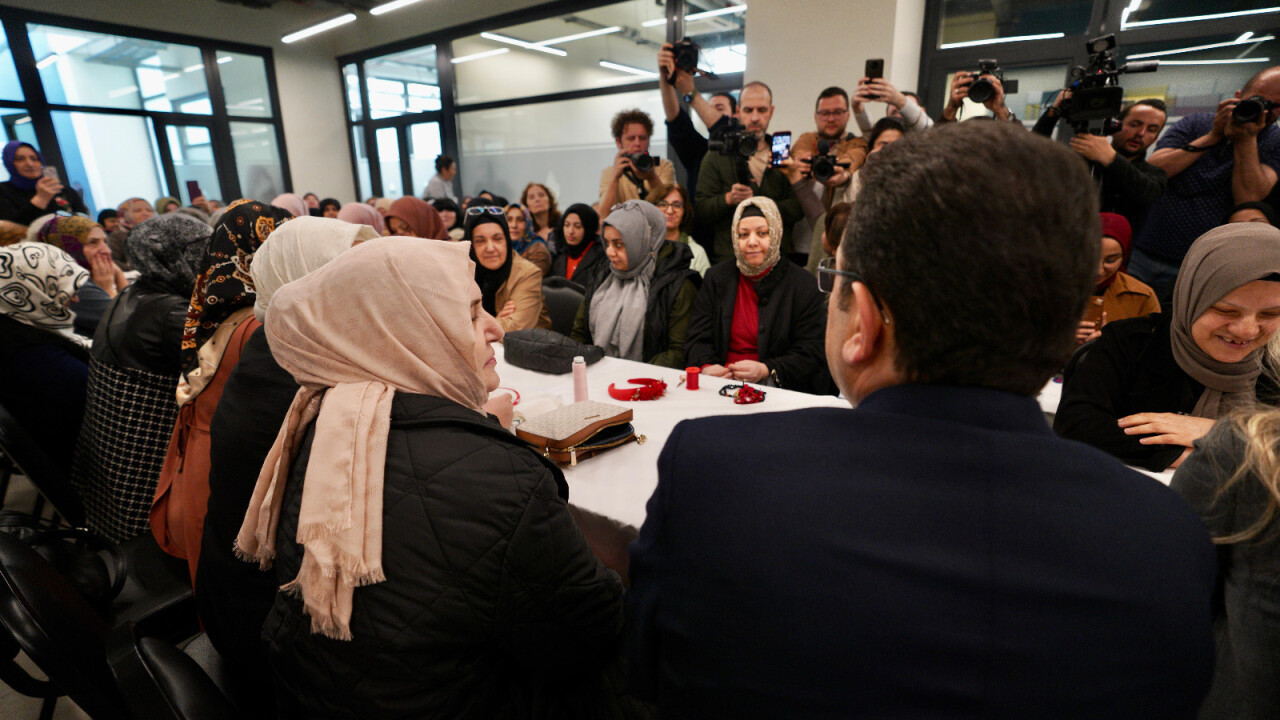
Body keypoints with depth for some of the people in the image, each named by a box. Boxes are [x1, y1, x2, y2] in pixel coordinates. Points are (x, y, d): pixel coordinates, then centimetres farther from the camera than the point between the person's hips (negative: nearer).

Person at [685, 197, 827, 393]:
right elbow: (698, 338, 7)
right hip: (722, 383, 2)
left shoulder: (802, 284, 3)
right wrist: (706, 367, -15)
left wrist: (766, 371, -19)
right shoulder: (717, 278, 14)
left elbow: (810, 354, -3)